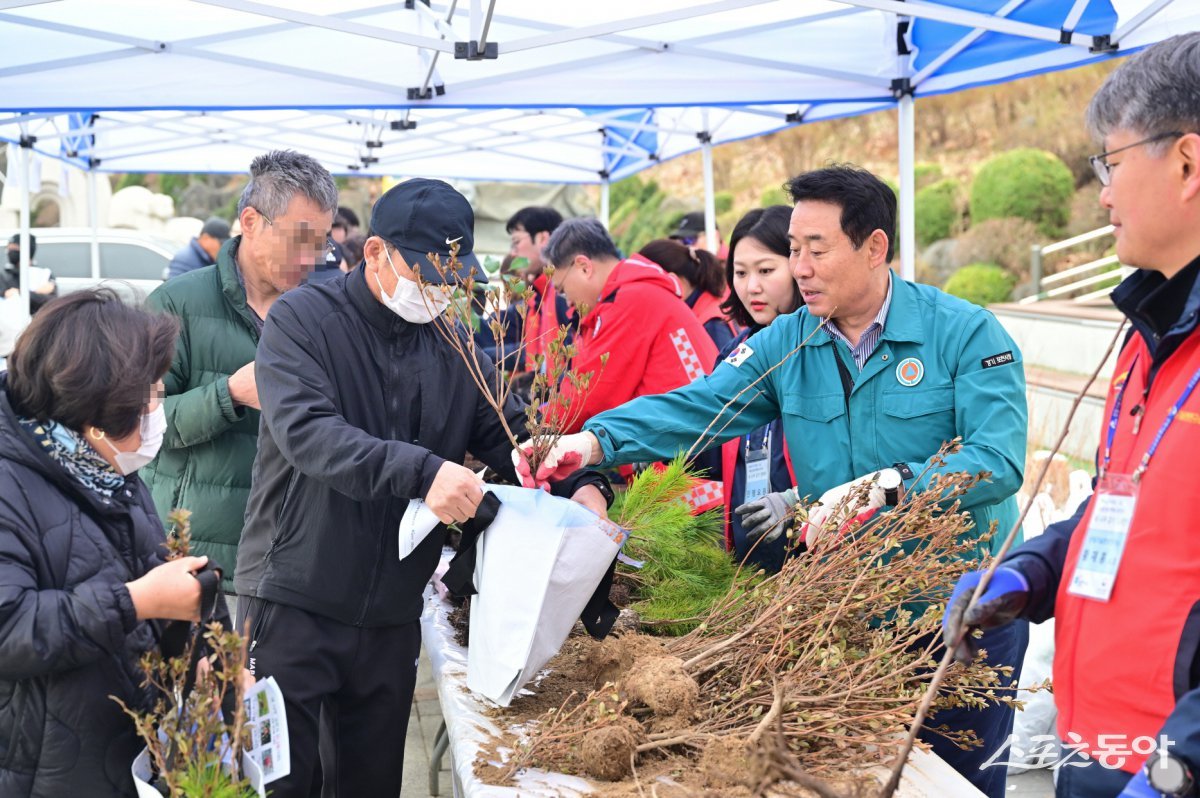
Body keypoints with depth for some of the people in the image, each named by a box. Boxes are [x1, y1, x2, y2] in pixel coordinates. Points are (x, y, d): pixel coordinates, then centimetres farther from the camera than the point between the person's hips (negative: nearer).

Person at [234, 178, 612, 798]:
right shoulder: (302, 321, -7)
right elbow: (306, 430, -23)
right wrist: (421, 471, -36)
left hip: (393, 618, 5)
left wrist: (580, 485, -12)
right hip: (292, 605, -5)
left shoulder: (453, 346, 10)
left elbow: (512, 435, 9)